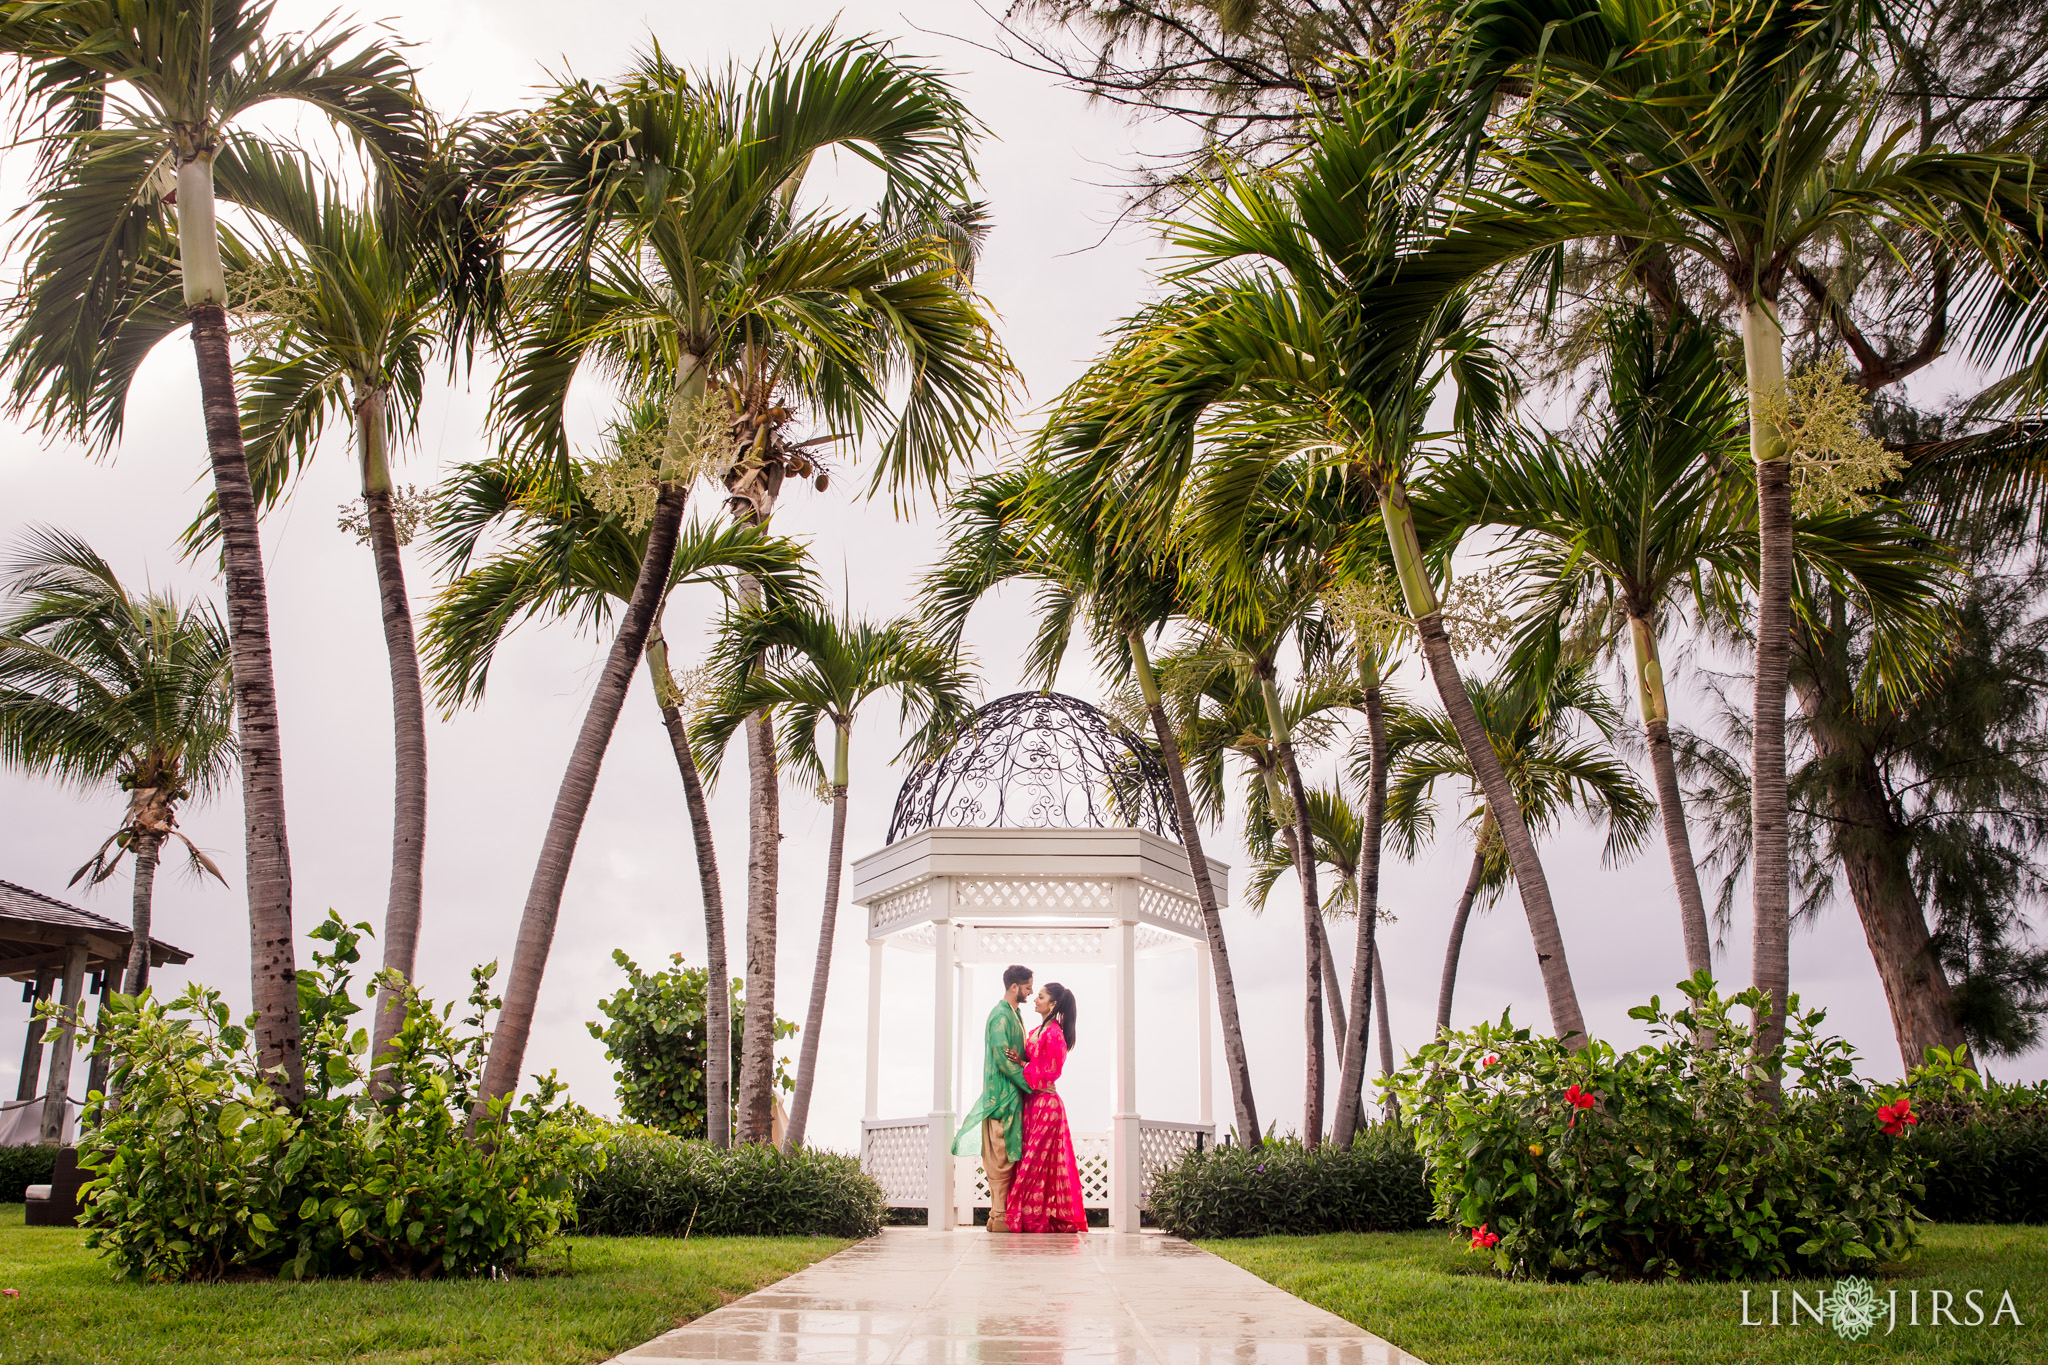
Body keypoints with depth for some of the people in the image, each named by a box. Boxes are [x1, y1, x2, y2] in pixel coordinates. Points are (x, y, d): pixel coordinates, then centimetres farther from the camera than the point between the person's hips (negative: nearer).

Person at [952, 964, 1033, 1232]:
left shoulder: (1013, 1015, 19)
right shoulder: (1001, 1015, -12)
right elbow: (1002, 1059, -18)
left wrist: (1022, 1061, -8)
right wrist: (1032, 1084, -15)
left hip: (1013, 1096, 10)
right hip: (1002, 1096, -10)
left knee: (1008, 1157, 9)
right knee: (1001, 1159, -8)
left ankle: (999, 1213, 12)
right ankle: (999, 1217, -6)